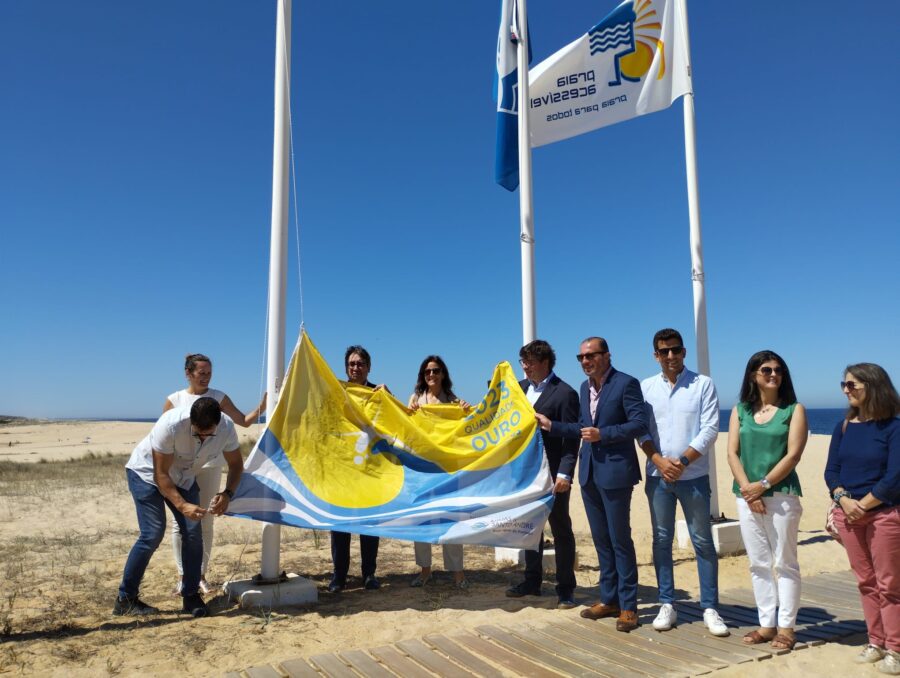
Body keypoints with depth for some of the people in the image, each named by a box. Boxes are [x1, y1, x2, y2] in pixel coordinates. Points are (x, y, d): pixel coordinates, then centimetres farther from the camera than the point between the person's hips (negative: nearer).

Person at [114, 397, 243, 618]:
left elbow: (236, 464, -9)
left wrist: (227, 494, -27)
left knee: (193, 532, -7)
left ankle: (191, 595, 7)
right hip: (146, 473, -4)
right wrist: (182, 506, -41)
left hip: (183, 478, 4)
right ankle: (125, 599, 0)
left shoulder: (226, 428, -24)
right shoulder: (170, 425, -38)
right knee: (153, 533, -15)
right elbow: (160, 475, -30)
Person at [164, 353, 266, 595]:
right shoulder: (174, 400, 1)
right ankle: (182, 576, 17)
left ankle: (201, 575, 18)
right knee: (180, 522, 3)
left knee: (205, 522, 7)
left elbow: (244, 421, 1)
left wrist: (261, 407, -15)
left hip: (210, 467, 1)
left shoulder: (218, 398, 2)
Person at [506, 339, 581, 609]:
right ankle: (532, 581, 30)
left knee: (561, 529, 6)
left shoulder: (564, 393, -12)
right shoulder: (521, 388, 8)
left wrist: (564, 474, -23)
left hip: (552, 475, -7)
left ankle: (565, 588, 17)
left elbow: (571, 438, -16)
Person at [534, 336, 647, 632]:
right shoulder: (585, 387, 12)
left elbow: (640, 424, -16)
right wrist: (551, 425, 13)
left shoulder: (626, 383, -11)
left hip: (614, 472, -7)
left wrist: (602, 434, -20)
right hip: (589, 472, 7)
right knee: (601, 539, 14)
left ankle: (628, 607, 14)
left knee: (620, 540, 1)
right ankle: (609, 599, 26)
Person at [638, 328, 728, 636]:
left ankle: (710, 608, 14)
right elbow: (641, 431, 3)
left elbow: (710, 430, -7)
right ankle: (667, 605, 18)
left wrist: (682, 461, -14)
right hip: (658, 475, 2)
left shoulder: (703, 384, -1)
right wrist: (660, 461, -11)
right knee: (661, 540, 8)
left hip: (693, 475, -2)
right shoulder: (646, 387, 6)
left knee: (703, 541, 4)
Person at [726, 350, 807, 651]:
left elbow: (793, 454, -9)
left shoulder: (794, 409, 1)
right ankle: (766, 624, 18)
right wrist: (747, 489, -9)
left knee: (784, 563, 3)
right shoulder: (740, 410, 10)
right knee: (758, 563, 9)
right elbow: (732, 453, 3)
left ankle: (786, 626, 12)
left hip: (781, 495, -3)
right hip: (746, 496, 4)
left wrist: (763, 485, -14)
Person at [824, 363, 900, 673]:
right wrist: (844, 500, -11)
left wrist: (863, 505, -13)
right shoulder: (843, 427, 7)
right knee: (866, 583, 12)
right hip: (849, 515, 5)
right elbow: (831, 471, 5)